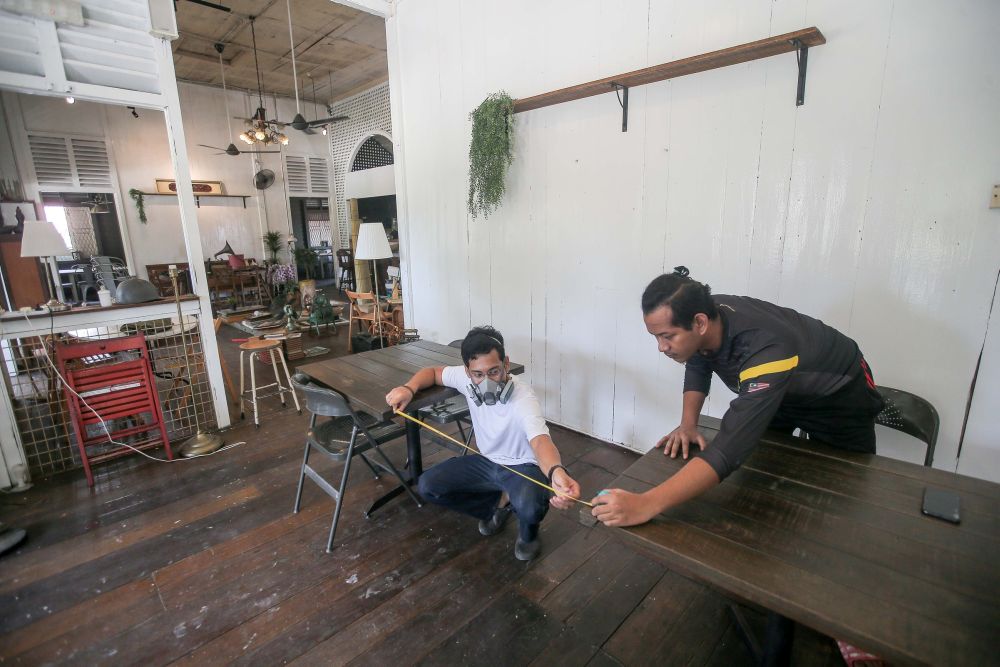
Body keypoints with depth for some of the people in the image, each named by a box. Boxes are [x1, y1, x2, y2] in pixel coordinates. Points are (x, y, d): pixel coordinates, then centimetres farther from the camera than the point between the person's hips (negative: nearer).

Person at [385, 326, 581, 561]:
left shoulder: (523, 399, -34)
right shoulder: (466, 378, -18)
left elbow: (541, 442, -50)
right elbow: (433, 372, 1)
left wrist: (557, 472, -74)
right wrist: (408, 389, -21)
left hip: (523, 466, -5)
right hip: (486, 461, 6)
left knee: (529, 507, -37)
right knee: (427, 486, -8)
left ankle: (528, 533, 5)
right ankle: (499, 501, 12)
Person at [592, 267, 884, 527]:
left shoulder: (765, 351, -47)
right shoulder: (708, 313, -26)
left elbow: (730, 448, -56)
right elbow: (698, 367, -4)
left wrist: (646, 504, -62)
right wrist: (688, 424, -18)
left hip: (838, 395, -5)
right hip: (779, 391, 6)